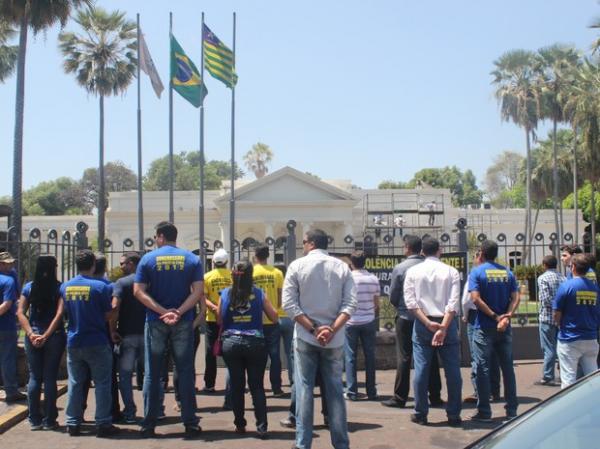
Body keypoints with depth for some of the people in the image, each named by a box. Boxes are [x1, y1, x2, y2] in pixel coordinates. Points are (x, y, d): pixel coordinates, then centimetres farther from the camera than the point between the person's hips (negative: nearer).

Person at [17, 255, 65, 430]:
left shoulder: (29, 288, 3)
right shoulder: (60, 288, -6)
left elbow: (20, 313, -3)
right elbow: (59, 314, -13)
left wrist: (31, 334, -9)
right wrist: (46, 335, -12)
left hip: (33, 337, 2)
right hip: (54, 337, -2)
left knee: (34, 377, 10)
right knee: (50, 377, 3)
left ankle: (34, 420, 12)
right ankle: (49, 421, 8)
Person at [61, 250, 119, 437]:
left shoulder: (65, 287, 2)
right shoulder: (100, 286, -12)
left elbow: (65, 313, 14)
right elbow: (109, 316, -5)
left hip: (73, 343, 5)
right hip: (96, 343, -4)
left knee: (75, 384, 12)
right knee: (102, 384, 3)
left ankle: (73, 424, 17)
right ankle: (103, 424, 4)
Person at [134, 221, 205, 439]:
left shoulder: (148, 258, 0)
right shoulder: (192, 259, 2)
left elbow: (138, 291, -9)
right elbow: (198, 291, -9)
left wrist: (163, 311, -13)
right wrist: (178, 312, -14)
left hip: (155, 323, 0)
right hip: (183, 323, 0)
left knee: (152, 374, 8)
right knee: (185, 372, 5)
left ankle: (149, 424, 10)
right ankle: (190, 423, 5)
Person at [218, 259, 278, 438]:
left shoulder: (225, 294, -1)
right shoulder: (258, 294, -3)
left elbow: (220, 321, 7)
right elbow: (274, 317, 4)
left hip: (231, 343, 1)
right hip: (255, 343, -1)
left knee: (236, 385, 11)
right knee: (257, 386, 4)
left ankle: (240, 425, 17)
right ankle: (261, 427, 0)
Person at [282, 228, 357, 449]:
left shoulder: (297, 265, -2)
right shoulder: (342, 267, 5)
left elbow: (289, 303, -9)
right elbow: (350, 304, -5)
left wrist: (313, 329, -10)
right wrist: (331, 330, -11)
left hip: (305, 336, -2)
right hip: (334, 339, 2)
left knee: (304, 390, 3)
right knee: (335, 390, 8)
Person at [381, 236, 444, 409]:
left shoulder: (400, 268, -9)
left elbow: (392, 297, -3)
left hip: (405, 318, -2)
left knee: (404, 358, 2)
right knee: (430, 358, 9)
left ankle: (400, 397, 5)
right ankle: (435, 396, 14)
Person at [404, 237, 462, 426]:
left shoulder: (413, 271, 3)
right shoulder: (451, 271, 0)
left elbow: (410, 302, -6)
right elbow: (454, 303, -11)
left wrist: (428, 323, -9)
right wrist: (443, 327, -16)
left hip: (422, 324, 1)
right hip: (447, 322, -1)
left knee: (421, 369, 4)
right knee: (452, 370, 6)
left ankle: (420, 414, 9)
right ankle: (453, 415, 9)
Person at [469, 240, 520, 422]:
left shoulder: (477, 272, -6)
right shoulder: (507, 272, 7)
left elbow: (476, 299, -16)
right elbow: (515, 298, -2)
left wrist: (495, 317, -12)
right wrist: (507, 317, -11)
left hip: (484, 327, -4)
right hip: (504, 328, 4)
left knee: (482, 368, 1)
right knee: (507, 367, 11)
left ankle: (484, 412, 2)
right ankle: (512, 410, 16)